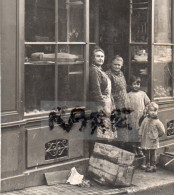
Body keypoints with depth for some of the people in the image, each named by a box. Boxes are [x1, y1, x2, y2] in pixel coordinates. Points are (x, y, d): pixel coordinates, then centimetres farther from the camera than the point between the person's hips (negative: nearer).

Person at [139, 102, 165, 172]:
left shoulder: (157, 122, -10)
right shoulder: (145, 120, 3)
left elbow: (162, 131, -3)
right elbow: (141, 128, 12)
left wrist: (157, 135, 0)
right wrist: (140, 135, 8)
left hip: (152, 141, -5)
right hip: (145, 140, 5)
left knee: (152, 153, 0)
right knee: (146, 153, 16)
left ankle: (153, 166, 7)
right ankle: (146, 163, 33)